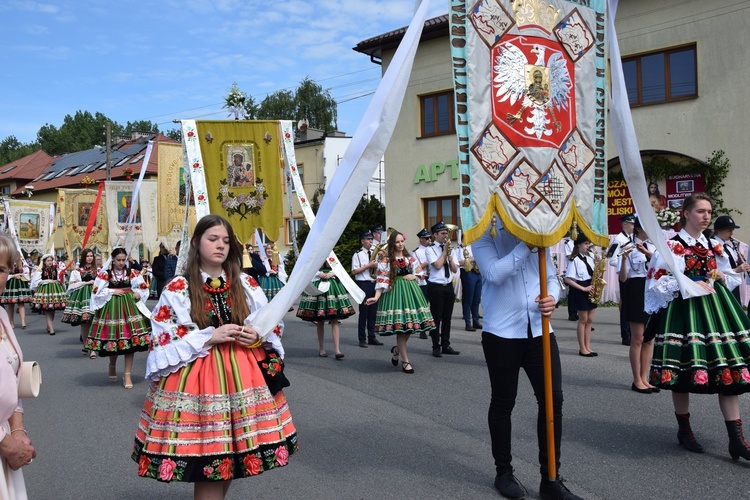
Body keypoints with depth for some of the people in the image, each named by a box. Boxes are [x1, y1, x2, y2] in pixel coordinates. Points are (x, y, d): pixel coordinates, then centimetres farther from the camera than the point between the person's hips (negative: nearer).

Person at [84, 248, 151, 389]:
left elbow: (143, 288, 12)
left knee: (131, 340, -3)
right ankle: (112, 366, 35)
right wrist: (112, 291, -9)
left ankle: (127, 375, 5)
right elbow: (97, 292, -5)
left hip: (129, 307, 2)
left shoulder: (132, 273, 4)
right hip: (111, 308, -2)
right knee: (113, 339, 3)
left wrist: (137, 294, -6)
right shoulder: (105, 274, -2)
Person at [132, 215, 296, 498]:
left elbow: (274, 325, 13)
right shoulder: (178, 289, -2)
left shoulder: (247, 284, 8)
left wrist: (259, 336, -9)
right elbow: (163, 340, -6)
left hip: (242, 375, 4)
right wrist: (210, 337, -16)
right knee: (207, 465, -4)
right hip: (198, 378, -4)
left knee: (232, 456, 10)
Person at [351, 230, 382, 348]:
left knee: (373, 312, 9)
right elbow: (354, 271, -11)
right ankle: (362, 339, 6)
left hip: (374, 284, 6)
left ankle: (372, 337, 18)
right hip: (363, 284, -6)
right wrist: (369, 265, -14)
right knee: (364, 312, -2)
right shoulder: (358, 254, -5)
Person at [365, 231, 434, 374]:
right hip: (395, 291, -4)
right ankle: (405, 361, 2)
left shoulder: (410, 258, 13)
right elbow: (382, 280, -8)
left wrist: (413, 276, -3)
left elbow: (420, 274, 18)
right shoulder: (386, 261, -1)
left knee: (409, 326, 2)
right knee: (401, 326, -7)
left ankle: (397, 349, 31)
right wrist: (376, 297, -20)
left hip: (410, 291, 5)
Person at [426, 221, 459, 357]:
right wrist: (445, 251, -9)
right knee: (436, 318, 0)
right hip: (436, 287, -6)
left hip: (448, 286, 6)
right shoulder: (431, 249, -5)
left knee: (447, 318, 11)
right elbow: (438, 265, -18)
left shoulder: (448, 248, 12)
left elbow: (455, 269, 8)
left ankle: (446, 346, 20)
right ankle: (436, 347, 9)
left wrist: (449, 255, -4)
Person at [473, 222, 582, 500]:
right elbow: (495, 274, -19)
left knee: (553, 400, 2)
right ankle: (503, 472, 27)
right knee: (503, 403, 9)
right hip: (502, 332, -4)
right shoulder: (485, 237, -4)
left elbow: (551, 277, 11)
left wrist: (552, 297, -10)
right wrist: (526, 245, -20)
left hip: (539, 330, 4)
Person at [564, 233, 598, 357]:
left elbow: (593, 274, 17)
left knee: (589, 320, 9)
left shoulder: (590, 258, 9)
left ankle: (587, 347, 16)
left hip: (591, 290, 7)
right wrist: (583, 288, -18)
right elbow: (568, 279, -16)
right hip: (580, 291, -7)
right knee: (583, 320, -1)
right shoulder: (574, 260, -11)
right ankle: (582, 349, 8)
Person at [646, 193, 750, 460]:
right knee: (684, 368, 1)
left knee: (728, 370, -2)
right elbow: (658, 283, -9)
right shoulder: (672, 245, -4)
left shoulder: (713, 246, 15)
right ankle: (684, 430, 20)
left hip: (715, 309, 5)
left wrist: (721, 277, 0)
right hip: (683, 310, -5)